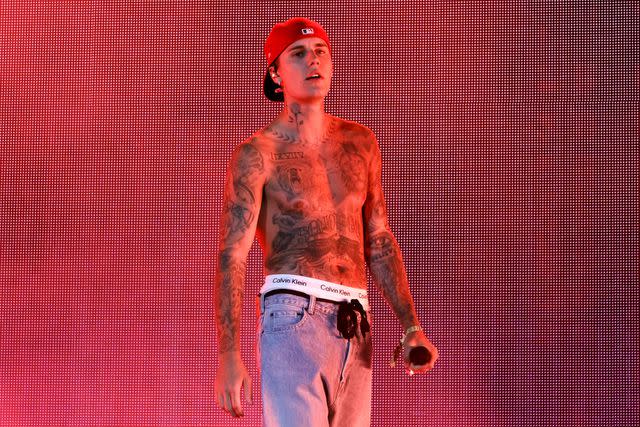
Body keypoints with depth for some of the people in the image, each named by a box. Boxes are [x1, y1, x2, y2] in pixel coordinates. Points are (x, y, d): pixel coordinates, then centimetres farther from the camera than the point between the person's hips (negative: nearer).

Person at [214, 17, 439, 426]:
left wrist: (412, 327, 11)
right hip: (293, 317, -5)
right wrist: (229, 355, -15)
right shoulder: (257, 154, -1)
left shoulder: (360, 142, 14)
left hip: (355, 327, 5)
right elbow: (232, 258, -6)